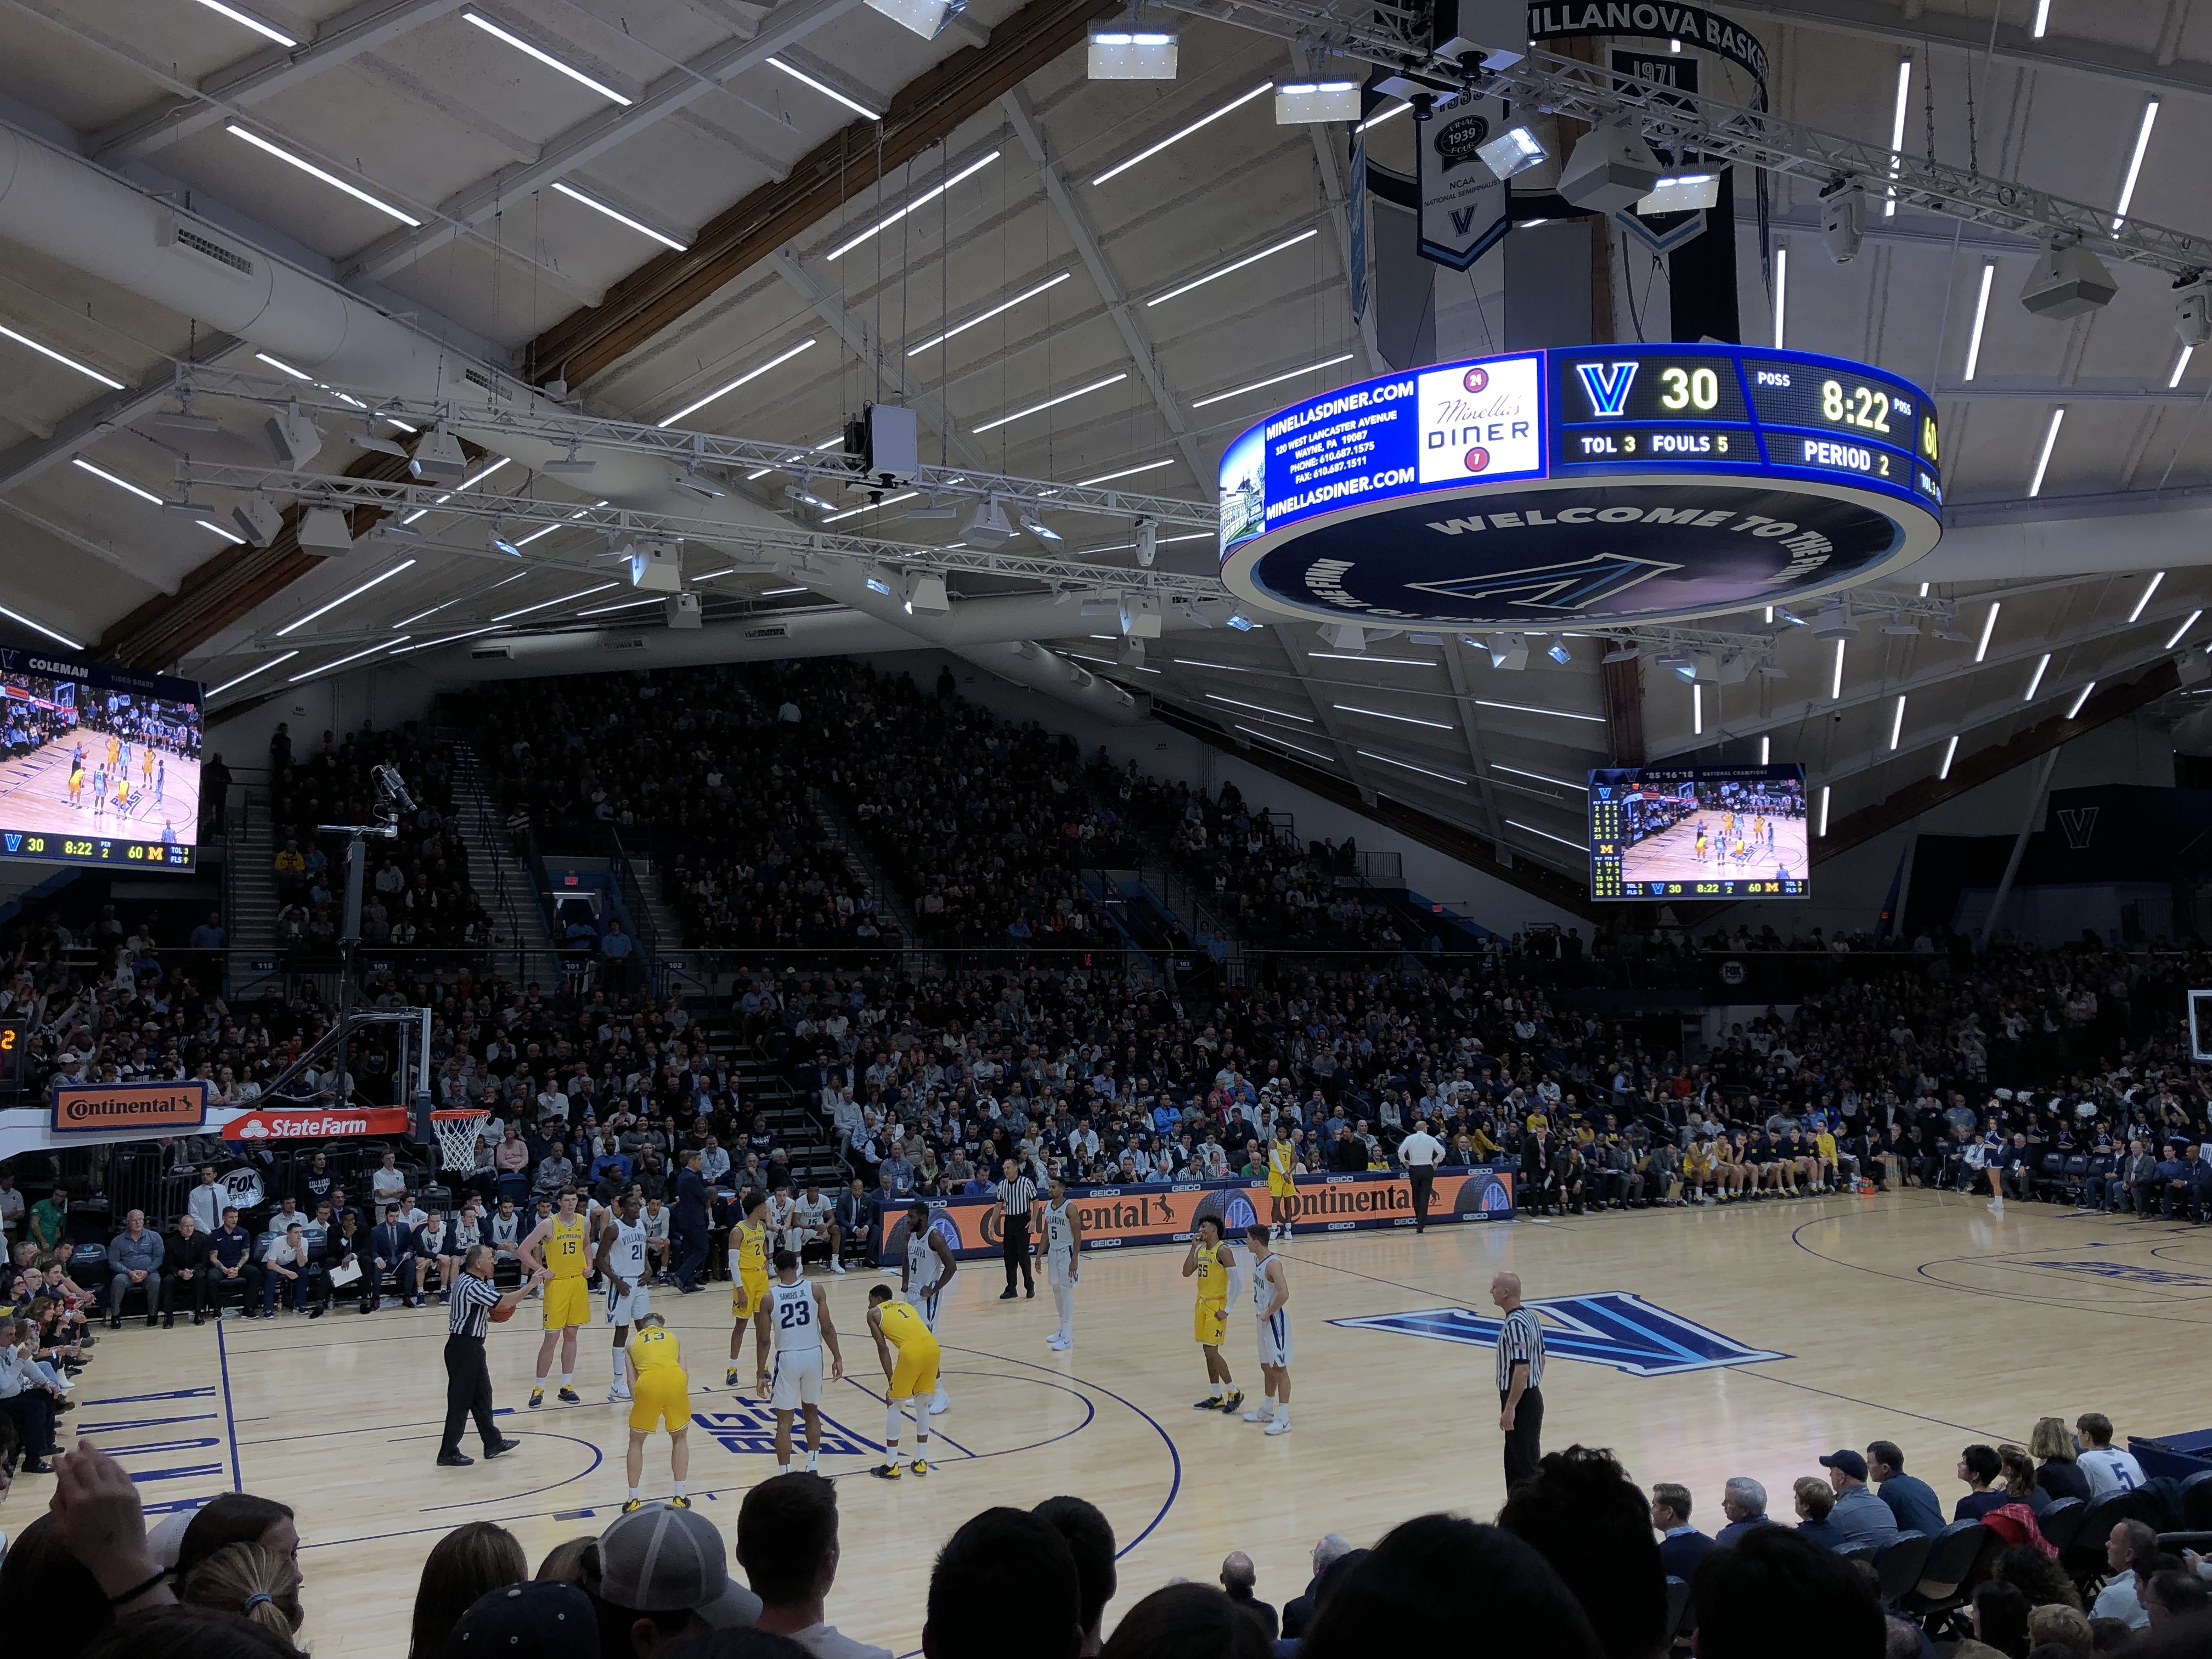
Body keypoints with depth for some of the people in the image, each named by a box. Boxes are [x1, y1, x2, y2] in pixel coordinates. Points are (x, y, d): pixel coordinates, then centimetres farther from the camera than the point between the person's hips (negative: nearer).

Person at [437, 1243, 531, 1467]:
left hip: (470, 1347, 11)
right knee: (460, 1401, -2)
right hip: (464, 1349, -11)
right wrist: (531, 1284, -20)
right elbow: (505, 1302, -26)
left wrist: (488, 1318, 13)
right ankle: (448, 1454, 7)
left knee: (482, 1396, 17)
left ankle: (493, 1444, 26)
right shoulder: (472, 1287, -22)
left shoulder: (467, 1281, 10)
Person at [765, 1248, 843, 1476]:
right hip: (813, 1356, 2)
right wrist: (837, 1358, 8)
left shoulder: (769, 1298, -8)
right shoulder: (816, 1290, -6)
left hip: (788, 1359, -2)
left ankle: (786, 1476, 6)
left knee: (784, 1421, 7)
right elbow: (827, 1329, -4)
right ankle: (812, 1468, 25)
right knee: (812, 1412, 21)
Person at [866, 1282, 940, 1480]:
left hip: (912, 1351, -5)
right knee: (922, 1404, 24)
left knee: (893, 1405, 13)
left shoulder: (874, 1313, 18)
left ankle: (892, 1467, 15)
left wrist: (890, 1383, 9)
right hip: (932, 1346, 5)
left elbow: (883, 1348, 8)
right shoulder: (907, 1305, 33)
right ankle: (921, 1462, 28)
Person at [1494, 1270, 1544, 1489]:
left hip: (1520, 1401, -10)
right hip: (1531, 1396, 10)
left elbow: (1522, 1370, -28)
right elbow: (1541, 1359, 17)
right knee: (1514, 1462, 18)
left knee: (1528, 1463, -2)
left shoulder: (1515, 1324, -23)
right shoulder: (1529, 1317, 8)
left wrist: (1509, 1408, -24)